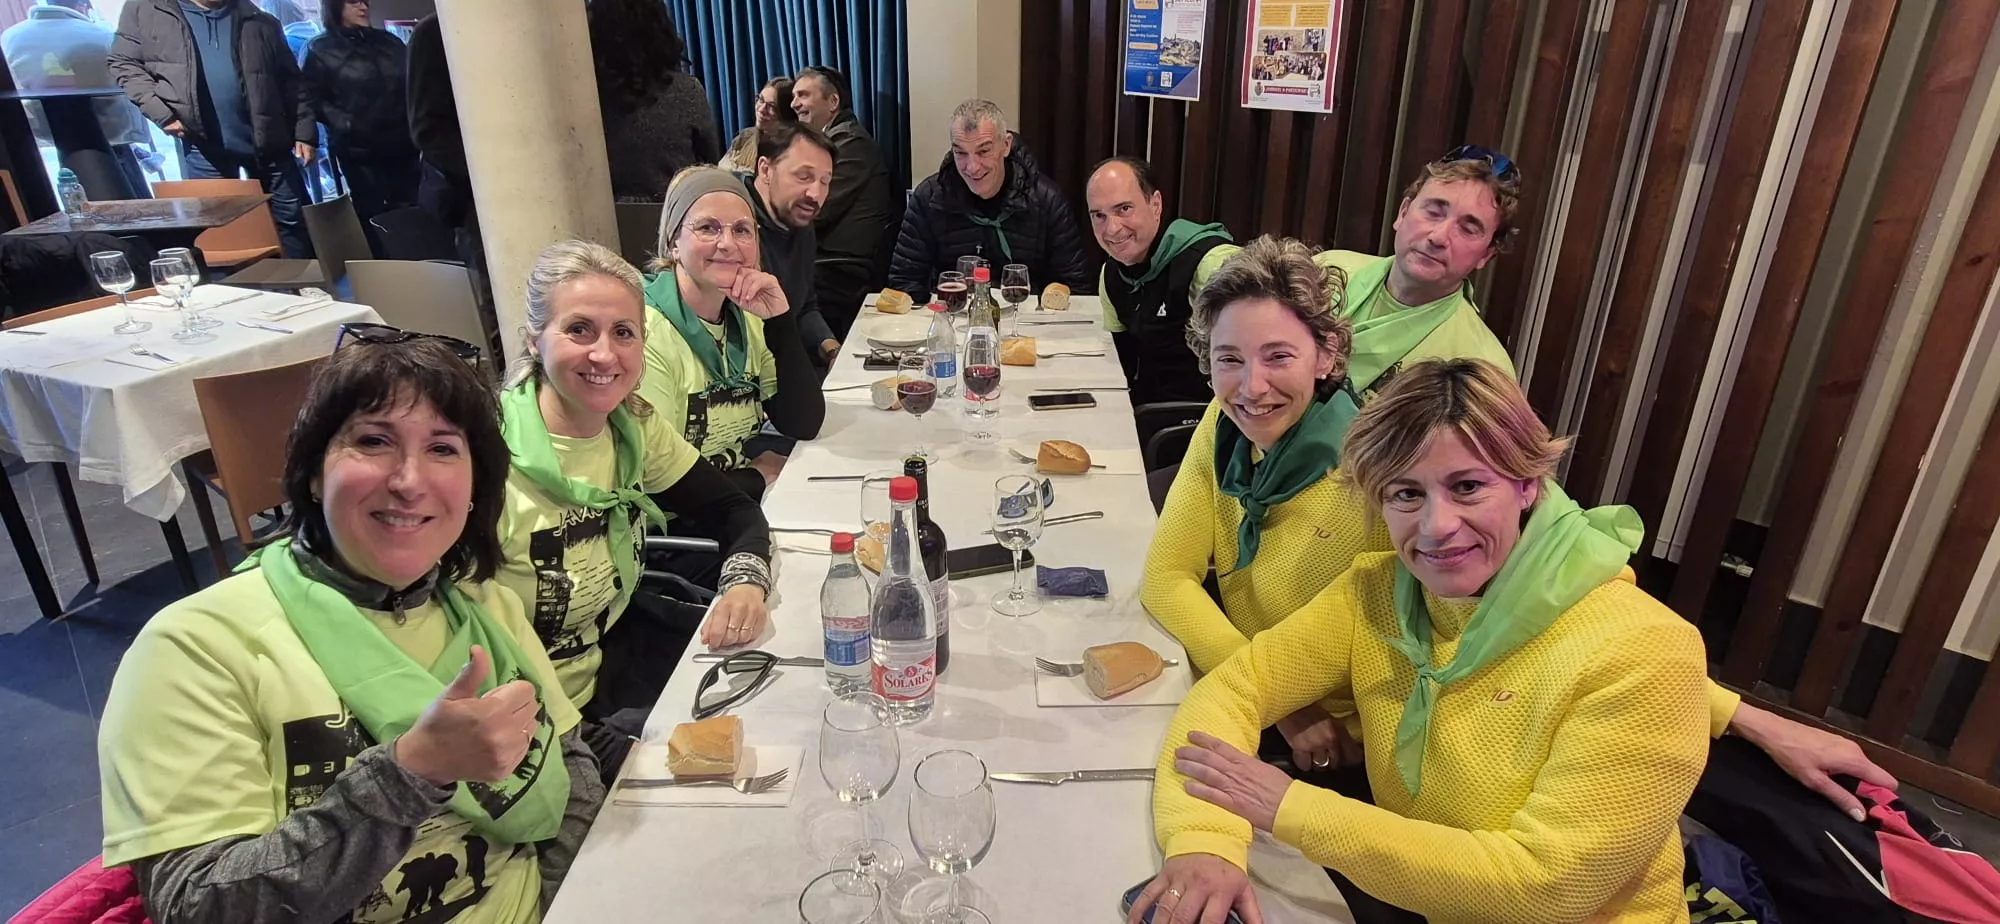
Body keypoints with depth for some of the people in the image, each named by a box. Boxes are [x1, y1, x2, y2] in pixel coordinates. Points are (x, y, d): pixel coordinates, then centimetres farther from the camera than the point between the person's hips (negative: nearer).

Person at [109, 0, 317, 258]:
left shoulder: (257, 21, 7)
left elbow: (290, 79, 7)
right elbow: (125, 63, 4)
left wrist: (304, 131, -2)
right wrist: (161, 113, -8)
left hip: (267, 140, 1)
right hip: (203, 143, -1)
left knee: (293, 220, 6)